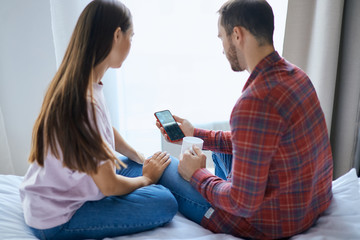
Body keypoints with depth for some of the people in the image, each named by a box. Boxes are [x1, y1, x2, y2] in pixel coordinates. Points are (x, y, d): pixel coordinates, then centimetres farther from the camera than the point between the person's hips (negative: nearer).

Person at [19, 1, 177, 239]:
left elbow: (107, 131, 13)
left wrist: (141, 158, 7)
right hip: (56, 219, -9)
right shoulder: (83, 102, -32)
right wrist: (147, 179, -5)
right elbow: (109, 186, -23)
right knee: (165, 203, -18)